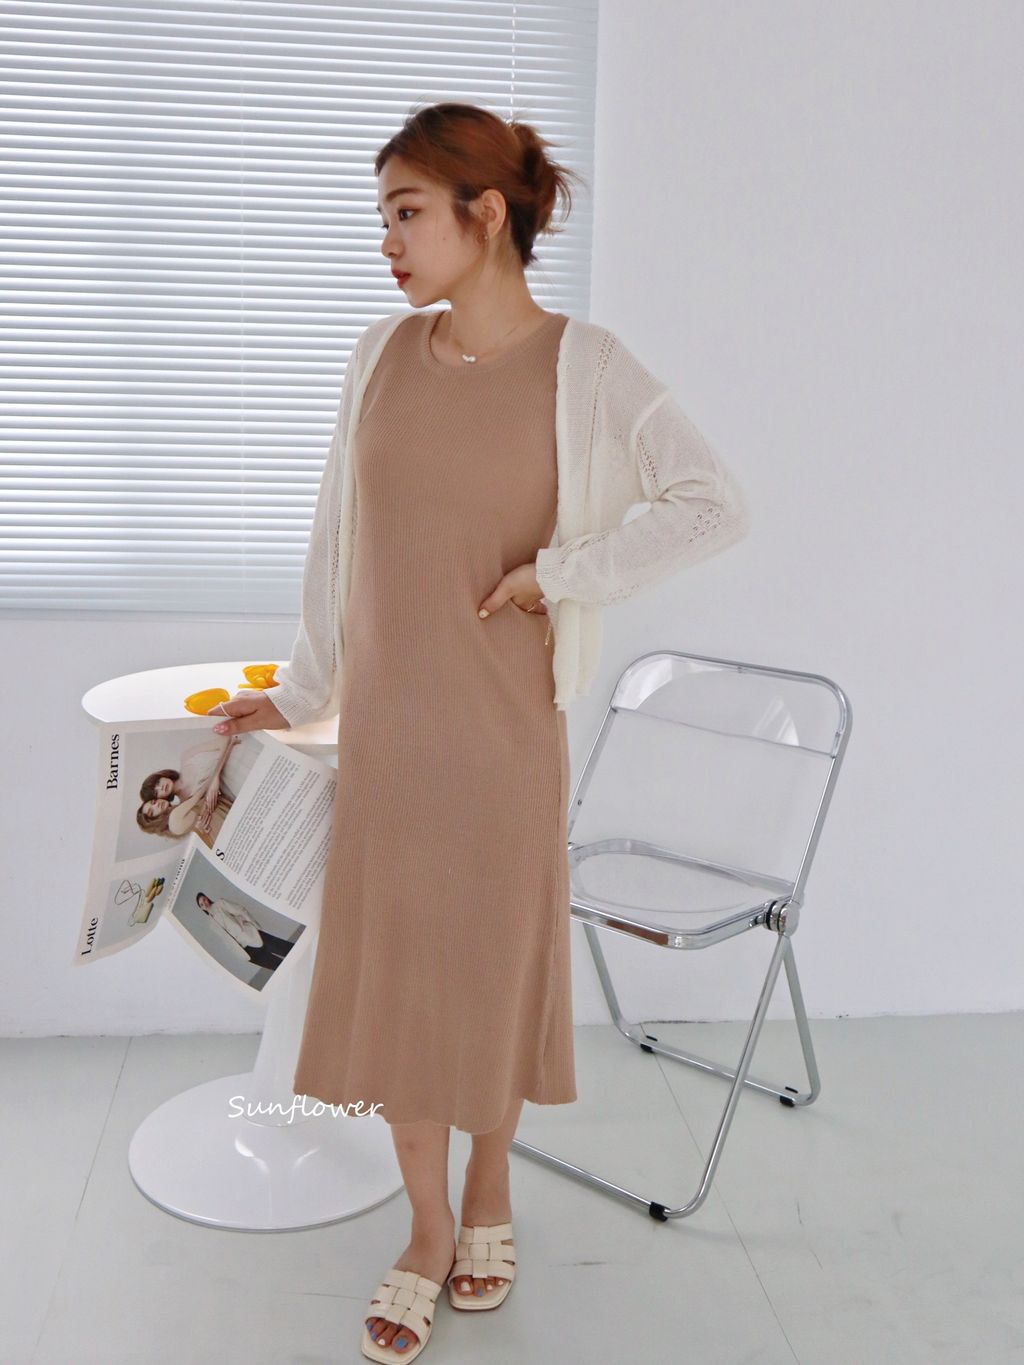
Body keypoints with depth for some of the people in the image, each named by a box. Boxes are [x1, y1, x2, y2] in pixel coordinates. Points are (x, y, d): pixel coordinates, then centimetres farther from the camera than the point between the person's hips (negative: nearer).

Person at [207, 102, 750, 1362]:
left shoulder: (584, 369, -8)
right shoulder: (381, 356, 3)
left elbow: (715, 508, -11)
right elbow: (336, 536, 10)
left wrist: (558, 573, -14)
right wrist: (300, 690, 14)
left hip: (504, 723, -3)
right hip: (384, 720, 4)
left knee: (496, 954, 10)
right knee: (390, 963, 9)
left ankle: (490, 1192, 37)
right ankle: (427, 1229, 29)